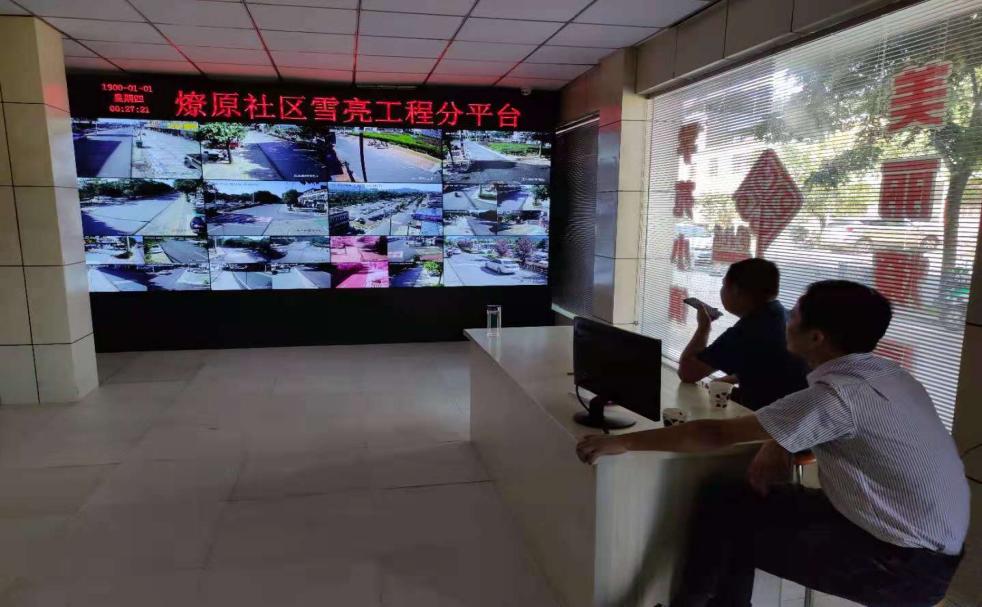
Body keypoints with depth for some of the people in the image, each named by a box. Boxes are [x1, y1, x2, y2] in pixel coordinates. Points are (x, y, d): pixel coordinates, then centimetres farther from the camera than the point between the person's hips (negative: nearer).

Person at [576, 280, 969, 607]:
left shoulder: (839, 394, -27)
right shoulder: (880, 373, 1)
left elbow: (718, 434, -25)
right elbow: (808, 429, 17)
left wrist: (623, 442, -18)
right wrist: (773, 451, -4)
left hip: (907, 564, -8)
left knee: (725, 520, -6)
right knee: (729, 501, 4)